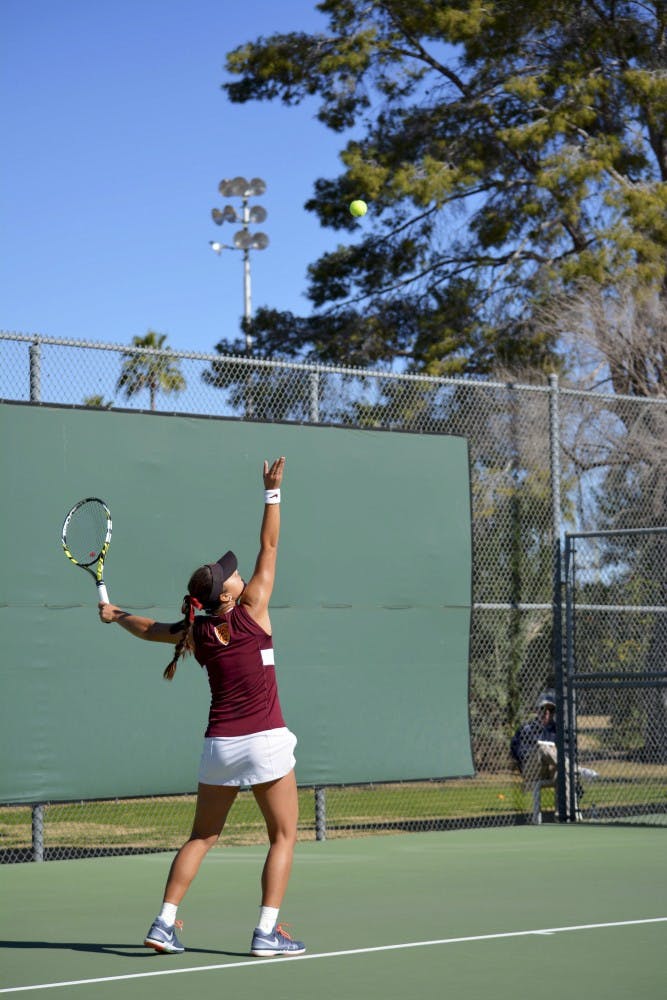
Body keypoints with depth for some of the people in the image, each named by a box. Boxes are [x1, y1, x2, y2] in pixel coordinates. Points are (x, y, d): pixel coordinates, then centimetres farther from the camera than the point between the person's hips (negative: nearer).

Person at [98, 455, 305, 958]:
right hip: (264, 742, -4)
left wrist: (115, 614, 40)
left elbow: (151, 627, 22)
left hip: (219, 744, 5)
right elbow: (269, 548, -4)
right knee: (283, 837, 5)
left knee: (202, 837, 15)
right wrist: (273, 492, 0)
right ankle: (268, 932, -2)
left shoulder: (195, 632, 3)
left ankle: (164, 924, 9)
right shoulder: (252, 611, -8)